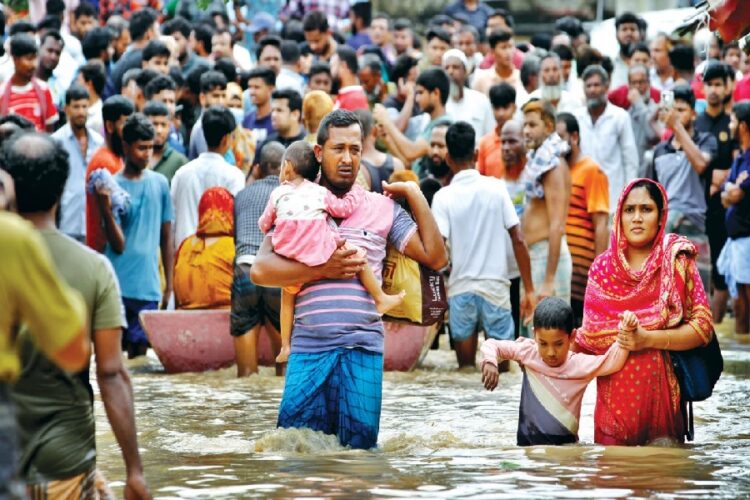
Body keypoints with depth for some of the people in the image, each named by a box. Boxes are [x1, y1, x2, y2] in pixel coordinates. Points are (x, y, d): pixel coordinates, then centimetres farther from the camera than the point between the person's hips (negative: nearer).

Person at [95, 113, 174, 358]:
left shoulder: (160, 183, 7)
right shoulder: (113, 186, -3)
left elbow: (166, 239, 13)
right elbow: (118, 245, -8)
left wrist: (169, 285, 10)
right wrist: (106, 210, -22)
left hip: (149, 289, 3)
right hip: (117, 287, -3)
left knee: (139, 350, 4)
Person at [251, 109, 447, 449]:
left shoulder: (382, 208, 12)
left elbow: (436, 258, 6)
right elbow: (260, 270, -2)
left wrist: (415, 196, 3)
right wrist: (323, 271, -10)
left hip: (363, 347, 1)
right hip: (309, 345, 0)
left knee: (359, 444, -2)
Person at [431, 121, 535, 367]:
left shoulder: (443, 197, -4)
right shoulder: (496, 188, 0)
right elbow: (518, 240, -2)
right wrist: (529, 290, 3)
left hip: (460, 289, 0)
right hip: (495, 287, 0)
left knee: (466, 369, 9)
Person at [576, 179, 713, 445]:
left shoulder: (676, 261, -2)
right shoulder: (603, 267, 6)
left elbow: (703, 328, -7)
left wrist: (647, 339, -16)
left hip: (658, 387, -2)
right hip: (613, 390, 2)